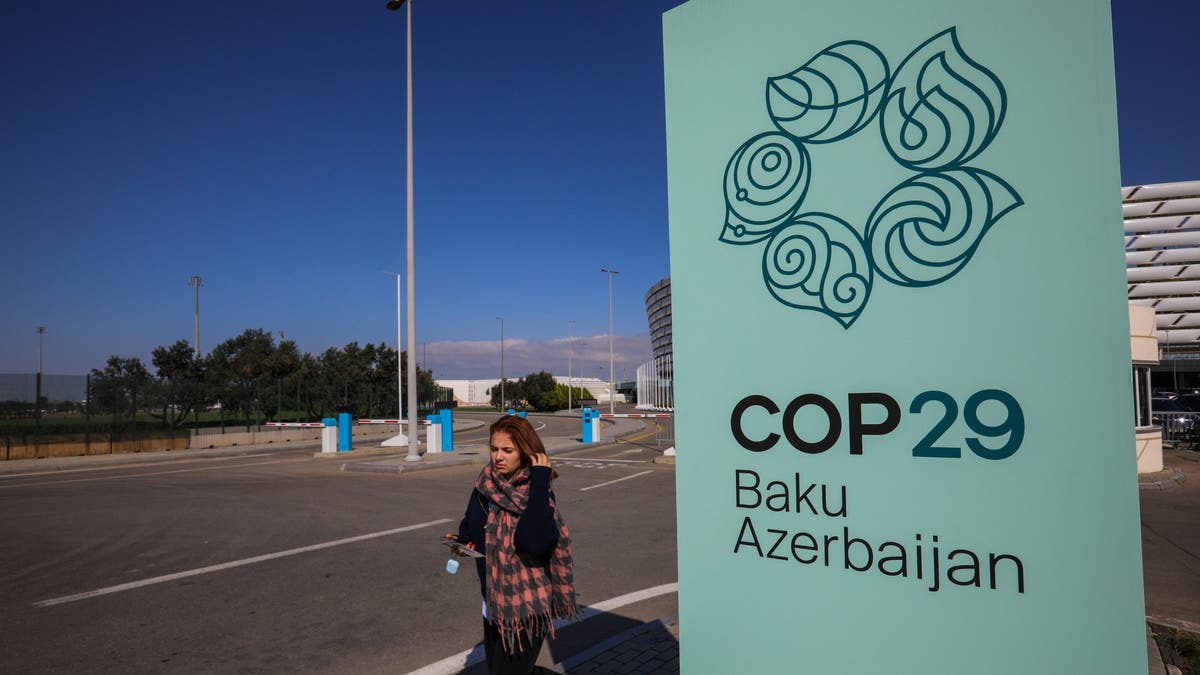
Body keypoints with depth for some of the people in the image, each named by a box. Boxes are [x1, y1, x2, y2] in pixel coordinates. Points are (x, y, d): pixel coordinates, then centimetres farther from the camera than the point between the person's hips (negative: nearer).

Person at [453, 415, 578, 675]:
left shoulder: (537, 491, -18)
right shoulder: (485, 485, -2)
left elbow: (535, 542, -36)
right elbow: (469, 528, 13)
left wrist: (540, 483, -32)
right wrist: (463, 541, -10)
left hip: (526, 607, -6)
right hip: (492, 600, 6)